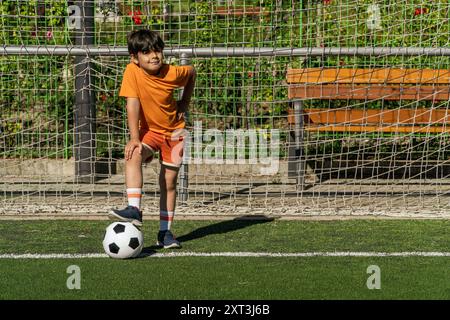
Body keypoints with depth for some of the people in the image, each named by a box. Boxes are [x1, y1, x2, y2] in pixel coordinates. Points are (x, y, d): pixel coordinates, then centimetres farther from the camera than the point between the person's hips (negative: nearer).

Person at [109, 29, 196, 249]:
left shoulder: (172, 73, -18)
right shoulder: (133, 71, -21)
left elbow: (192, 72, 4)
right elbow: (132, 104, -25)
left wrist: (185, 102, 1)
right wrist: (134, 139, -31)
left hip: (173, 131, 1)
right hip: (149, 130, -1)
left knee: (169, 181, 4)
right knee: (133, 155, -32)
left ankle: (165, 232, 15)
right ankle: (134, 210, -37)